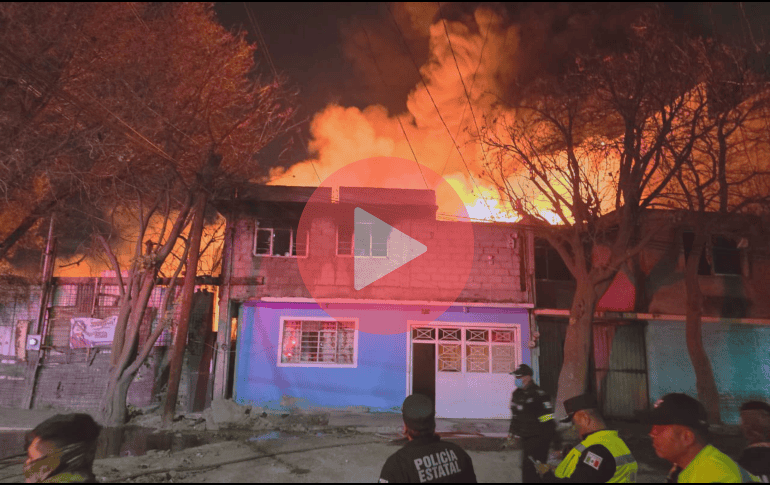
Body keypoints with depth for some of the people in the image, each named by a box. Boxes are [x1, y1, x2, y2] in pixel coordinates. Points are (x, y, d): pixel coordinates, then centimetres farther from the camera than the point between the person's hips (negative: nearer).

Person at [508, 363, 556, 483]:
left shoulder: (539, 395, -17)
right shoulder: (517, 394, 9)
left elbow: (548, 420, -16)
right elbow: (515, 416, 21)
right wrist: (513, 433, 23)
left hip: (538, 437, -8)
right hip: (525, 437, 8)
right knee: (527, 466, 14)